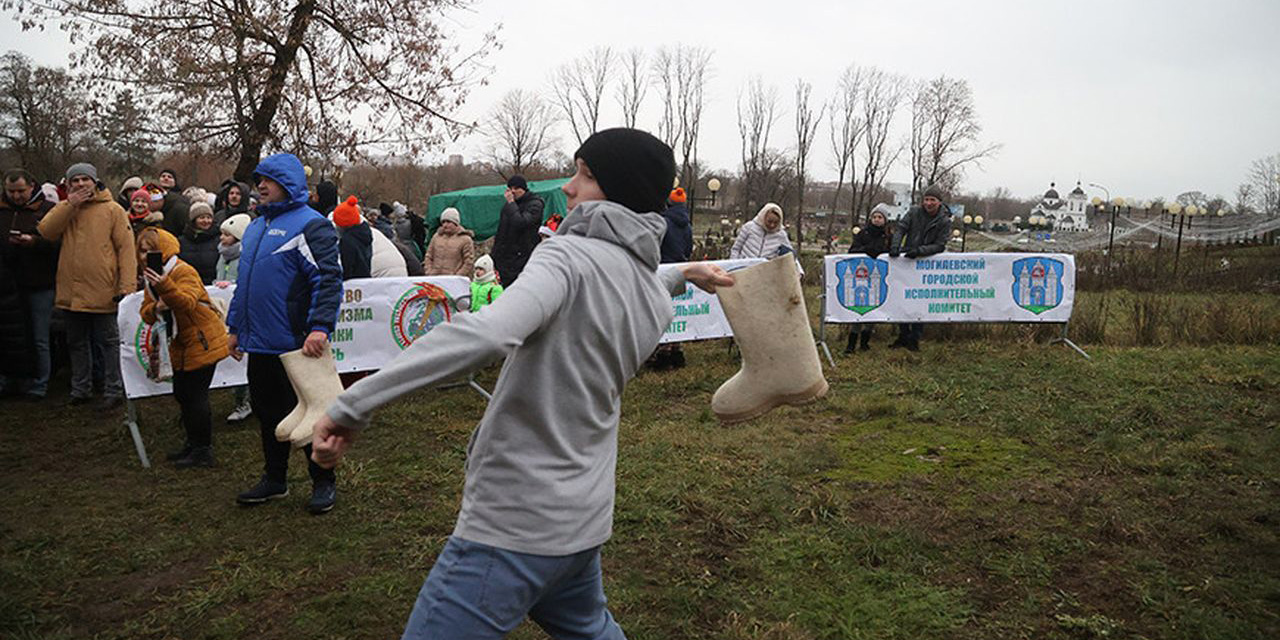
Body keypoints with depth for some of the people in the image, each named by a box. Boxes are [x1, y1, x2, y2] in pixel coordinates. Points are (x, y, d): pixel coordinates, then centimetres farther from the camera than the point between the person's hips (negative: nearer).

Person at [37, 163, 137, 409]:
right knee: (77, 342, 15)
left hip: (102, 292, -5)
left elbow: (126, 248, -7)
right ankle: (81, 389, 27)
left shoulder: (113, 210, -2)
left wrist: (127, 285, -15)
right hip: (72, 291, 5)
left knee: (107, 342, 3)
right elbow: (46, 231, -5)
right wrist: (69, 204, -11)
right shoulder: (64, 210, 12)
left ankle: (113, 391, 10)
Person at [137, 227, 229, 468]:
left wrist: (165, 286, -51)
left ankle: (203, 450, 2)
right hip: (180, 344, 9)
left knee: (196, 395, -8)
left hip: (203, 341, -9)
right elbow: (146, 314, 6)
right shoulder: (151, 277, 10)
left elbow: (188, 303, -34)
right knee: (182, 394, 15)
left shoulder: (184, 271, -17)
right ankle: (193, 443, 29)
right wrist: (155, 308, -17)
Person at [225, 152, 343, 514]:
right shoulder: (255, 228, 17)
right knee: (268, 414, 16)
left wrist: (320, 327, -28)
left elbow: (329, 279, -19)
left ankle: (324, 482, 14)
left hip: (296, 344, -8)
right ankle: (274, 479, 30)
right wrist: (235, 327, 20)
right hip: (260, 343, 8)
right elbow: (244, 282, 24)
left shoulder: (310, 225, -10)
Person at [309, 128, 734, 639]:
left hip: (515, 525, -9)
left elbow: (488, 333, -37)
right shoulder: (657, 299, 6)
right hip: (583, 518, 9)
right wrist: (682, 275, 44)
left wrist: (356, 402, -34)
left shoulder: (571, 256, -19)